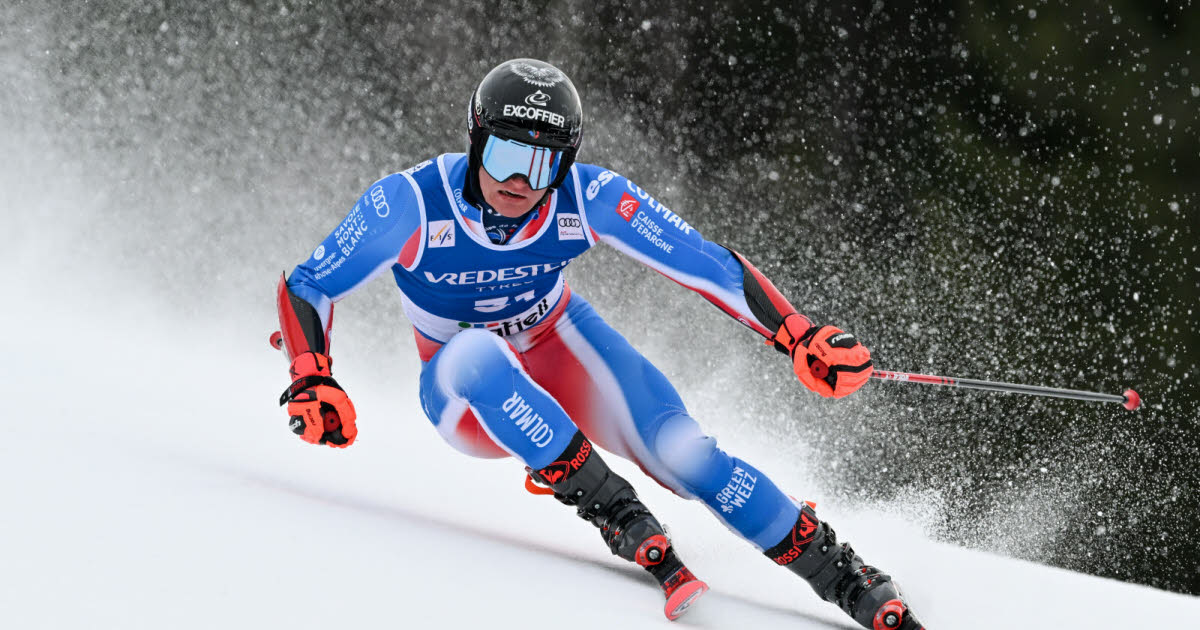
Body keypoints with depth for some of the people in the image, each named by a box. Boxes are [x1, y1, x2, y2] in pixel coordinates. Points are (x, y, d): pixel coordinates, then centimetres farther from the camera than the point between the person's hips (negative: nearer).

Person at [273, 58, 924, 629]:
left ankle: (841, 575, -13)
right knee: (479, 351, -38)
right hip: (467, 394, -1)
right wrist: (313, 386, -32)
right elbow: (304, 288, -16)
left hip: (563, 354, 1)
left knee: (679, 451, -25)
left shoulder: (590, 199, -22)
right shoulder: (411, 202, -26)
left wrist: (801, 338, -28)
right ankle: (617, 515, -34)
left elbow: (710, 266, -18)